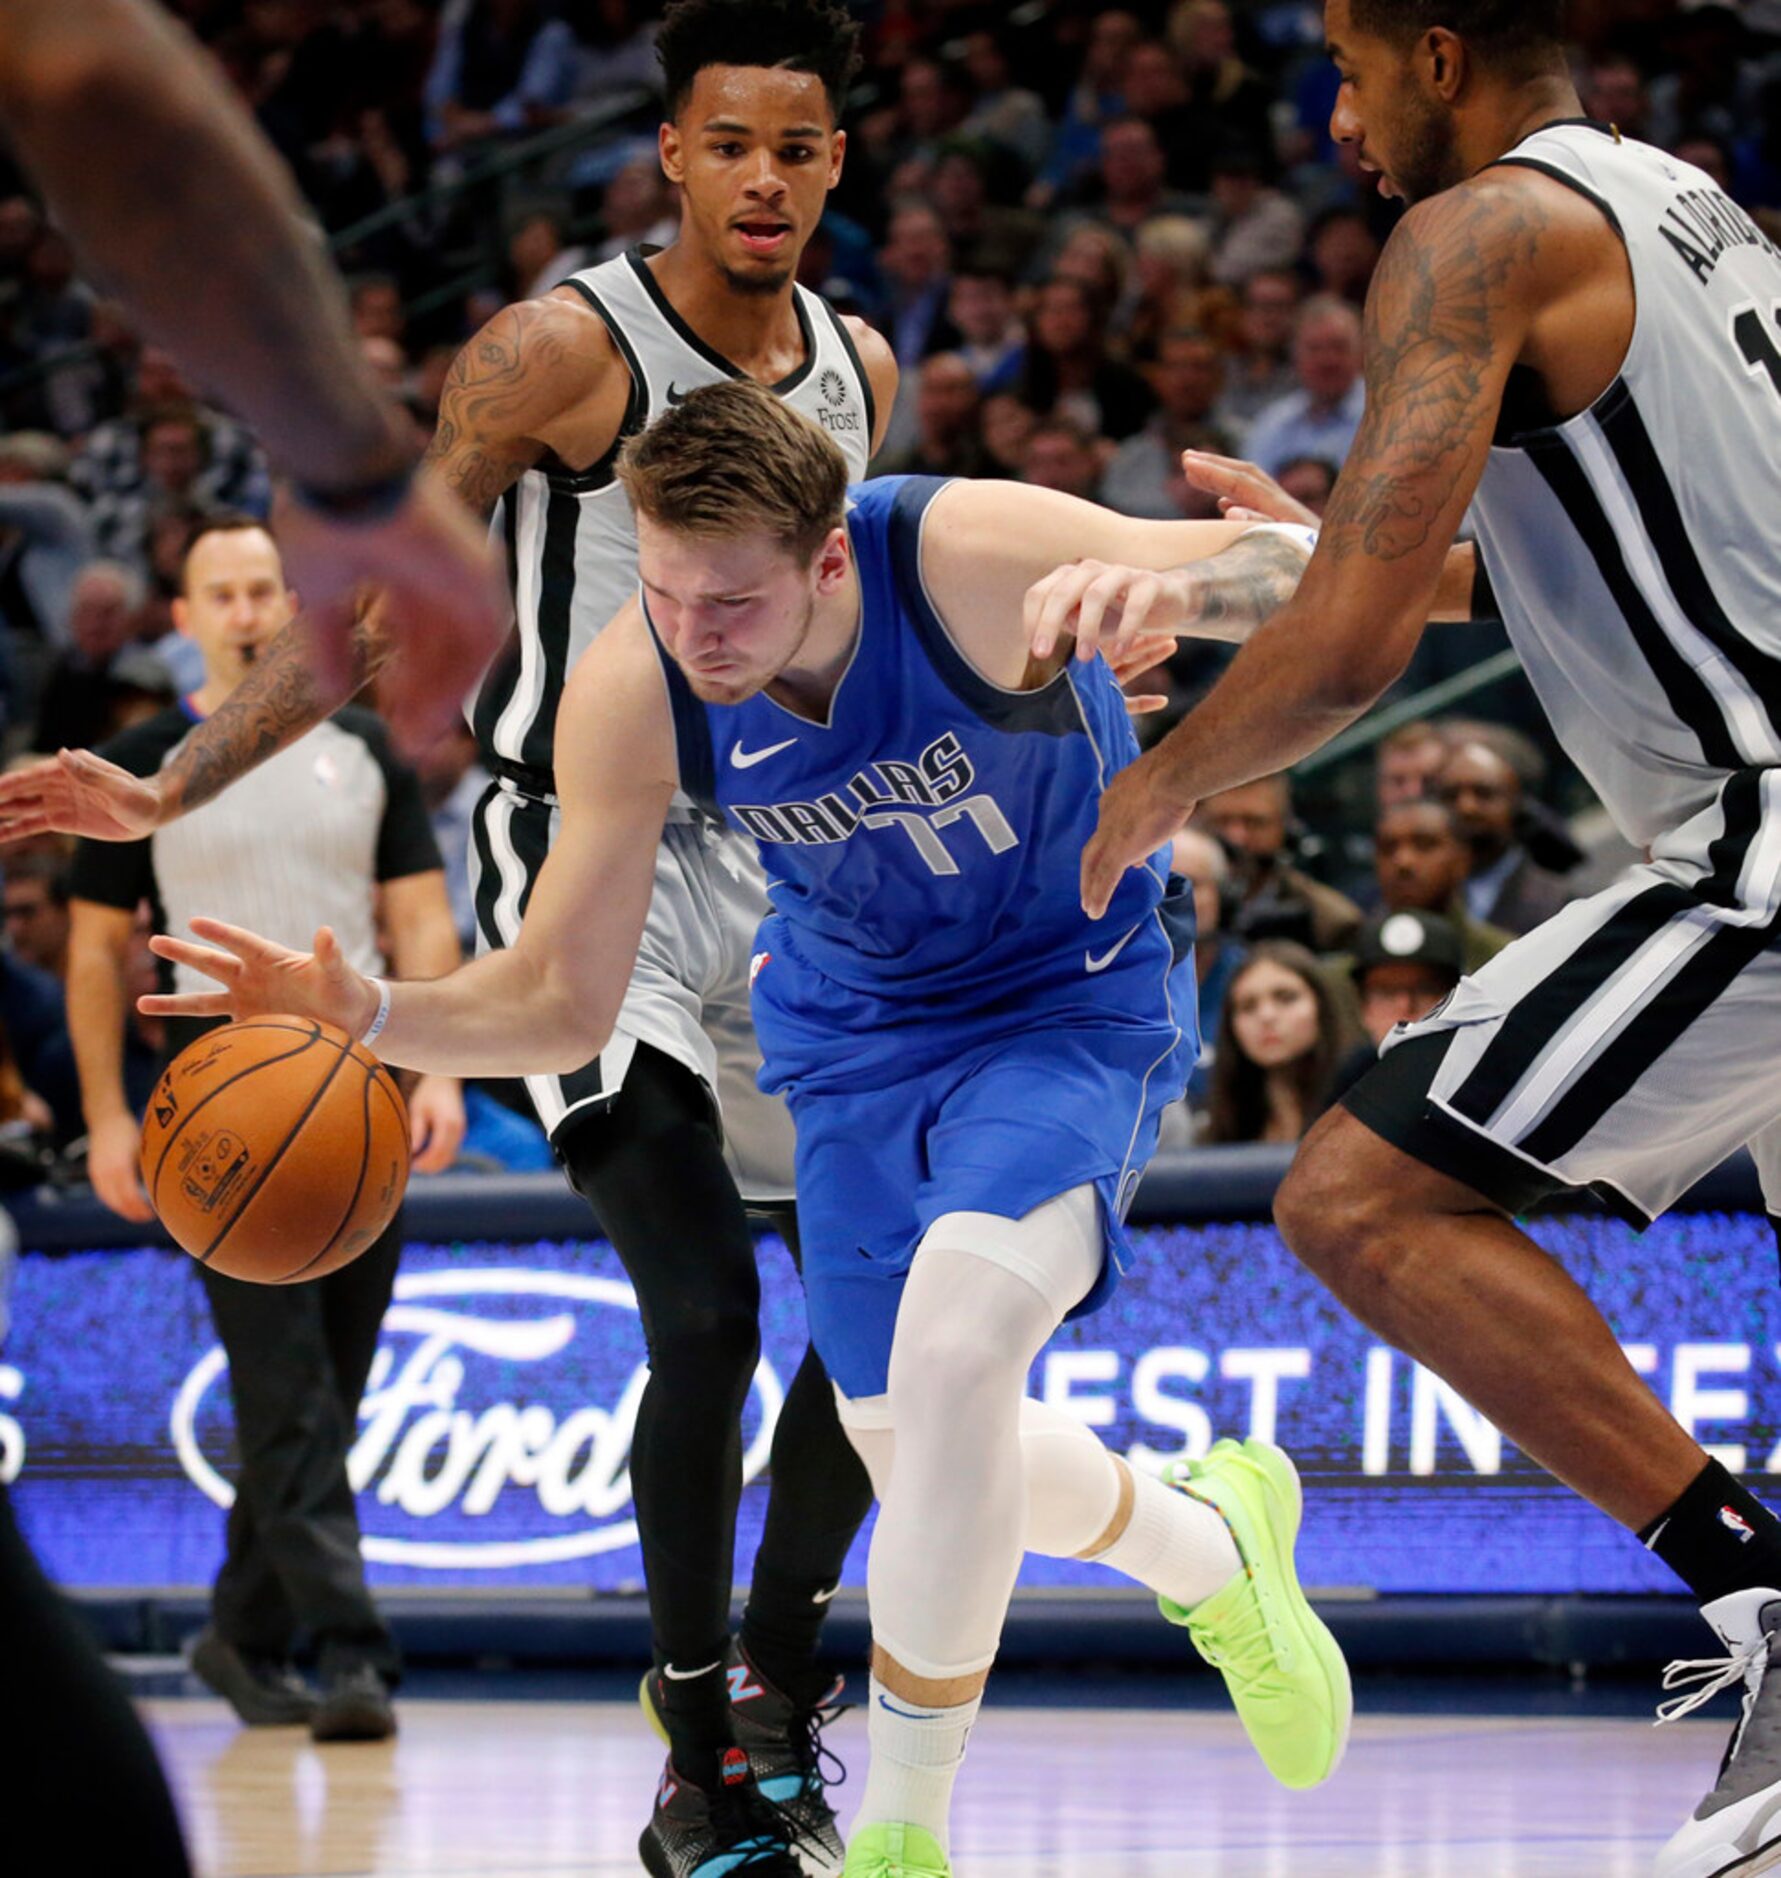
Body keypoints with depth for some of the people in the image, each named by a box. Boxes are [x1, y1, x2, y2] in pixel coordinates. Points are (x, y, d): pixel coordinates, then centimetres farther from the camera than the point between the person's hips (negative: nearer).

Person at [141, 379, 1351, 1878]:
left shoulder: (972, 559, -33)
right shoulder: (629, 697, -21)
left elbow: (1308, 582, -36)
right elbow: (557, 1006, -13)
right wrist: (363, 1012, -33)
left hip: (1073, 1000, -5)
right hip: (855, 1028, 5)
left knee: (953, 1347, -29)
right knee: (918, 1450, 10)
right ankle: (1210, 1547, 45)